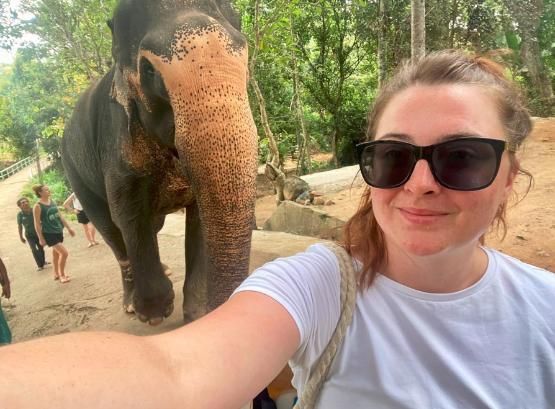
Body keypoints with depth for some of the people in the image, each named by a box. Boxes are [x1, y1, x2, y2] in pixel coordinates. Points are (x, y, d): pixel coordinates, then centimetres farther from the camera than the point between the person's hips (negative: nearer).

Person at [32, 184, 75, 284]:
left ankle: (56, 274, 32)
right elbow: (37, 224, -12)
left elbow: (60, 216, 14)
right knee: (64, 253, -12)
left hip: (59, 231, 7)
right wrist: (41, 238, -13)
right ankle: (62, 275, 5)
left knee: (56, 253, 17)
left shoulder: (52, 202, 7)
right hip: (49, 234, -7)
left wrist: (68, 228, 15)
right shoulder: (38, 206, -12)